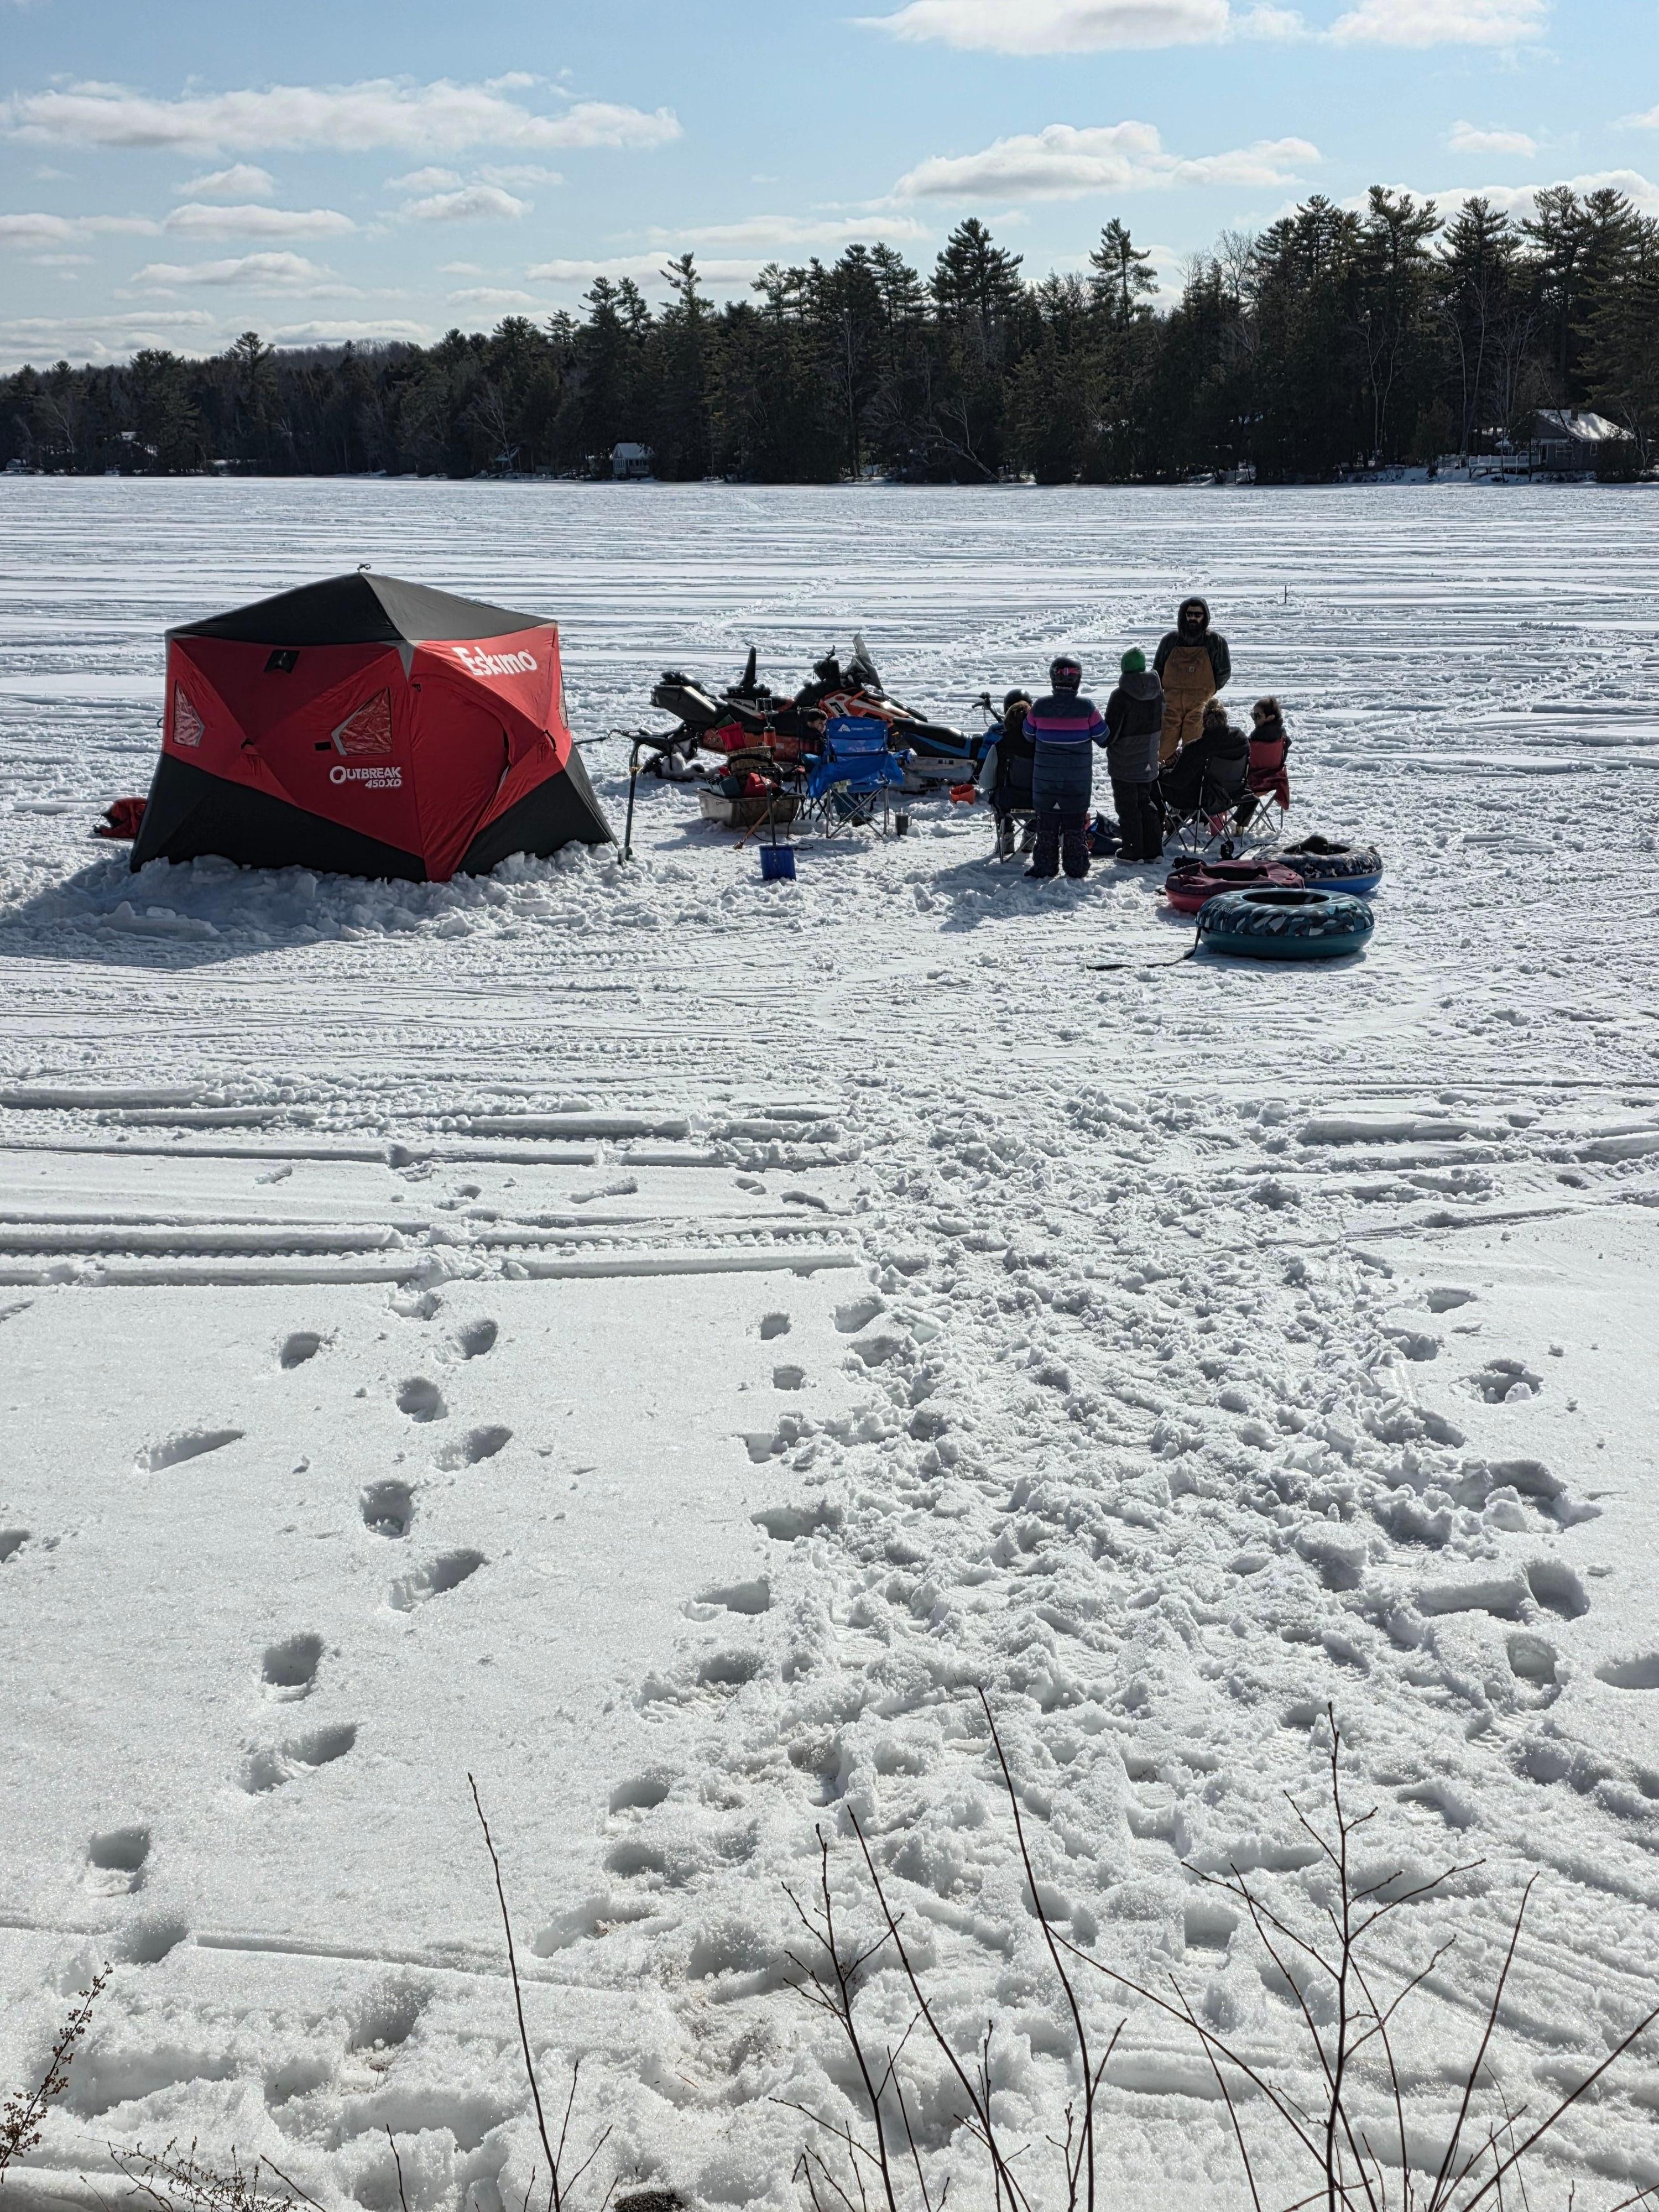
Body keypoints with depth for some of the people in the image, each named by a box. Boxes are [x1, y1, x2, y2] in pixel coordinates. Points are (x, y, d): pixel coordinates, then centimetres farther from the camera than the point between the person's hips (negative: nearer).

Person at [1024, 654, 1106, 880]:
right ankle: (1076, 872, 13)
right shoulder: (1086, 707, -12)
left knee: (1046, 827, 11)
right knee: (1075, 827, 10)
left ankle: (1043, 870, 14)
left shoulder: (1040, 707, -9)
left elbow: (1029, 736, 5)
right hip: (1078, 780, -1)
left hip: (1045, 779, 1)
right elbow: (1102, 737, 0)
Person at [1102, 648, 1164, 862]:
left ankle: (1133, 851, 10)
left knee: (1128, 806, 5)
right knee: (1146, 802, 18)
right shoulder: (1158, 692, 0)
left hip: (1124, 762, -6)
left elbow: (1111, 731, -17)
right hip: (1148, 762, 6)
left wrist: (1108, 743, 3)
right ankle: (1154, 850, 18)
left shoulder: (1121, 696, -20)